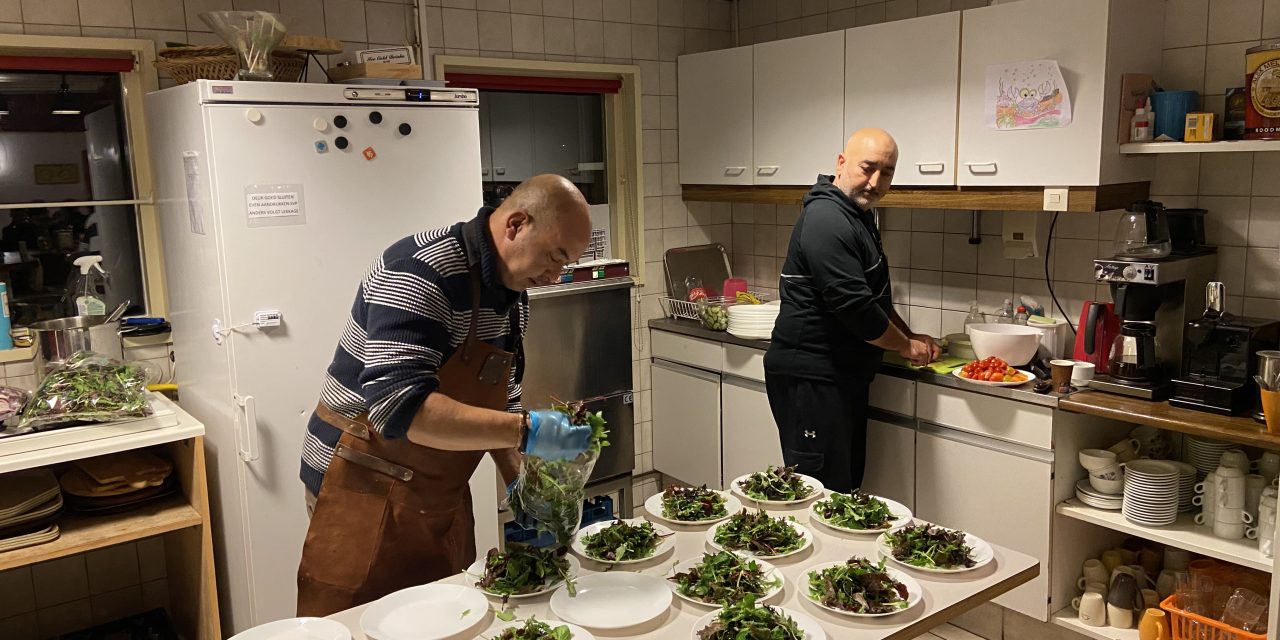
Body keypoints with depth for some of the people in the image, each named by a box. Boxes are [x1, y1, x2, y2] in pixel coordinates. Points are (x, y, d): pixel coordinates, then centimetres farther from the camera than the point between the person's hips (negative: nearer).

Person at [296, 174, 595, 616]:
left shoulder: (513, 292, 4)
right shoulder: (422, 273, -23)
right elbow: (400, 406, -33)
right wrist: (526, 432, -34)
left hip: (442, 494, 8)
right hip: (369, 493, -8)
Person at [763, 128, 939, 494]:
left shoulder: (859, 215, 16)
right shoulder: (826, 220, -18)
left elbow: (875, 297, 26)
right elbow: (855, 307, -22)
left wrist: (910, 336, 13)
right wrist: (906, 346, -7)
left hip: (843, 377, 11)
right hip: (809, 379, -11)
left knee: (849, 483, 16)